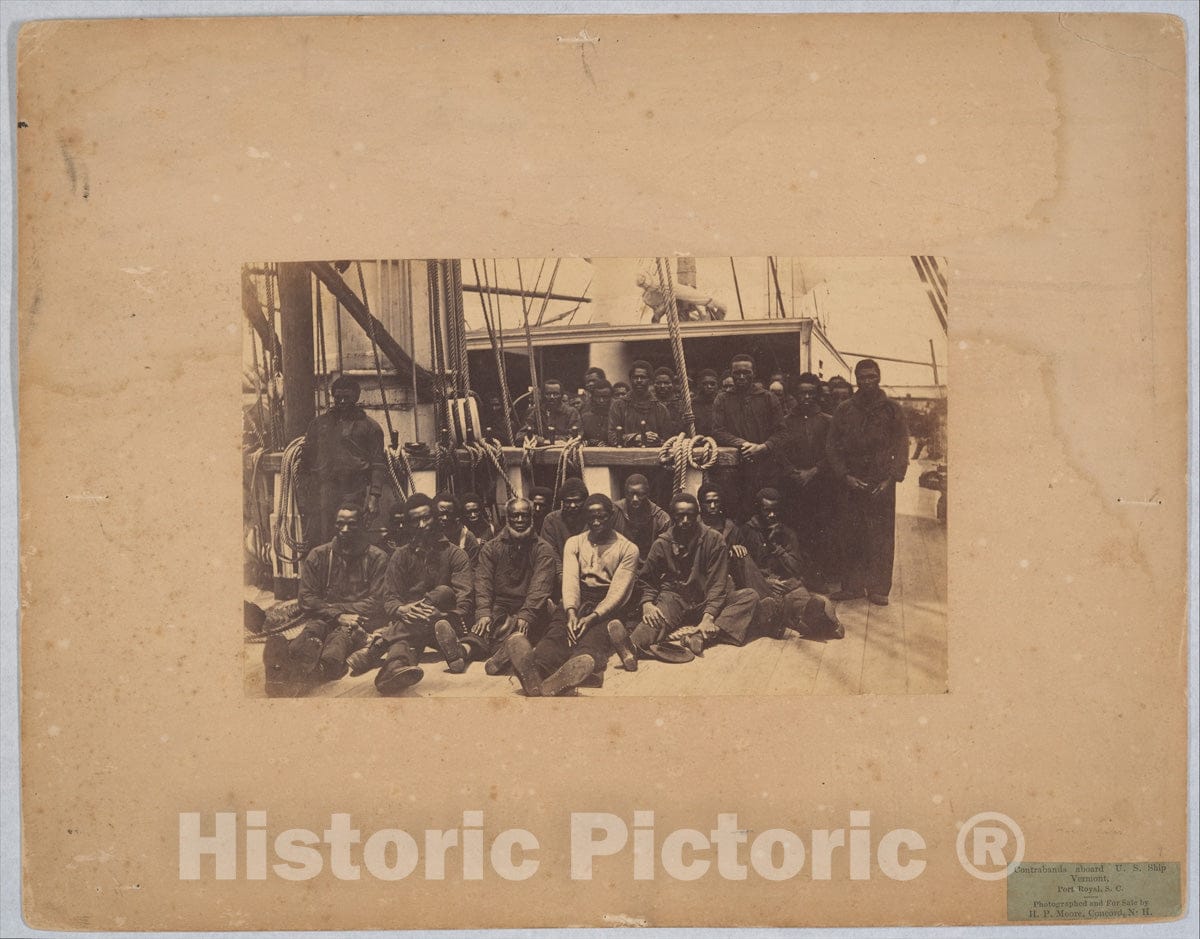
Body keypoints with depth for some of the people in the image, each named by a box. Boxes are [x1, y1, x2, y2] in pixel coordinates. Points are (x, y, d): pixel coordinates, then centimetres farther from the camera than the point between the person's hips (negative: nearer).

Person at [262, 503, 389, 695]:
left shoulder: (377, 558, 9)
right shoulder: (317, 556, 15)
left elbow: (376, 604, 1)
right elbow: (307, 599, 8)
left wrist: (329, 606, -5)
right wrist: (338, 615, -10)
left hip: (358, 620, -1)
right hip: (322, 618, 2)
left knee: (342, 635, -38)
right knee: (312, 630, -35)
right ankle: (285, 662, -72)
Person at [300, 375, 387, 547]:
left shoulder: (368, 426, 7)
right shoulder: (319, 423, 17)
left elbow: (378, 464, 3)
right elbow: (306, 457, 18)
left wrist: (374, 496, -7)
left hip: (355, 494, -3)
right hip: (322, 493, 3)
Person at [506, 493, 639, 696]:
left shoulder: (627, 548, 8)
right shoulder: (574, 543, 19)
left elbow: (618, 590, -5)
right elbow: (570, 580, 2)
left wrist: (593, 617, -22)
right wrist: (571, 612, -19)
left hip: (608, 605, -2)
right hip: (578, 600, 2)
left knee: (594, 635, -37)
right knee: (559, 627, -33)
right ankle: (534, 669, -67)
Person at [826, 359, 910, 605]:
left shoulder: (892, 409, 6)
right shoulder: (844, 410, 9)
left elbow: (901, 447, 3)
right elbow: (832, 446, 8)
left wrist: (890, 479, -8)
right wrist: (845, 476, -4)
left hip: (882, 484, -1)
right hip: (852, 483, 1)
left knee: (881, 537, -3)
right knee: (851, 536, 0)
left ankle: (878, 589, 3)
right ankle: (852, 585, 8)